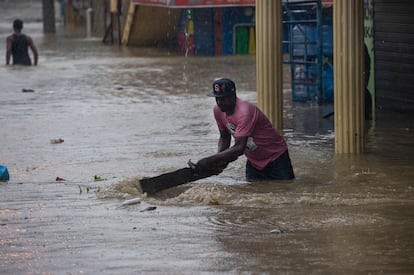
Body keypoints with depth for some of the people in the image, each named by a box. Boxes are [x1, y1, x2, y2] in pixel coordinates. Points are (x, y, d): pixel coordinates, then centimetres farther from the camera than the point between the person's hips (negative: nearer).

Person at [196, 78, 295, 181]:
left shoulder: (244, 112, -31)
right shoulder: (218, 110, -7)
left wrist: (209, 160, -39)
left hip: (275, 159, -7)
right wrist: (218, 160, -12)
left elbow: (239, 148, -37)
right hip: (253, 161, 7)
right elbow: (224, 137, 8)